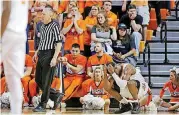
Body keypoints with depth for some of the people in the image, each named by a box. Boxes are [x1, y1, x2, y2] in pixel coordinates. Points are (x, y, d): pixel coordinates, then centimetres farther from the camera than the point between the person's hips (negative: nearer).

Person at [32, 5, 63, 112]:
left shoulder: (54, 26, -9)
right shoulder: (43, 26, 14)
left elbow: (59, 43, -14)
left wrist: (54, 58, -20)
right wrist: (36, 53, 20)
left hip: (49, 54, -9)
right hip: (41, 55, 9)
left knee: (46, 81, -4)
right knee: (38, 79, 10)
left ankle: (43, 105, 3)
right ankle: (56, 96, 21)